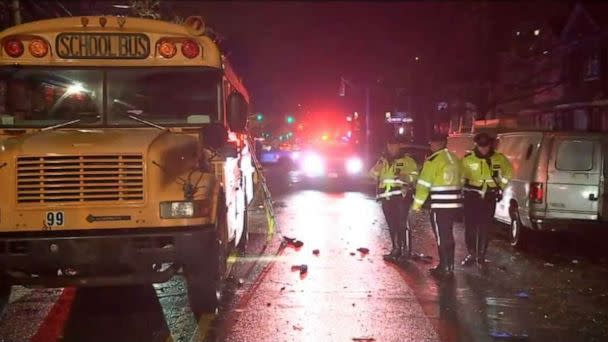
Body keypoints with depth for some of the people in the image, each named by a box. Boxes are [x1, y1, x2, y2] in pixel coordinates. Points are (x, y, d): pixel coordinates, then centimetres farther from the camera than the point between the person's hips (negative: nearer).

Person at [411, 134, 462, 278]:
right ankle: (449, 266, 24)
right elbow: (460, 180, 13)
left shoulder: (433, 161, -11)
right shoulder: (455, 159, 10)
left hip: (440, 205, -7)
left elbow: (423, 184, -10)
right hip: (455, 204, 7)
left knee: (441, 237, 2)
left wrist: (417, 204, -1)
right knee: (448, 236, 17)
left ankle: (444, 268, 5)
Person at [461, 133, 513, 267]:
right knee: (470, 227, 2)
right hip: (471, 197, 0)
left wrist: (501, 187, 11)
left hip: (489, 198, 1)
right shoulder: (468, 159, -8)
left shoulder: (499, 158, -3)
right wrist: (464, 187, 1)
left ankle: (481, 255, 17)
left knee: (484, 228, 4)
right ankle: (471, 254, 16)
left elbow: (508, 171, 14)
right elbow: (460, 175, 6)